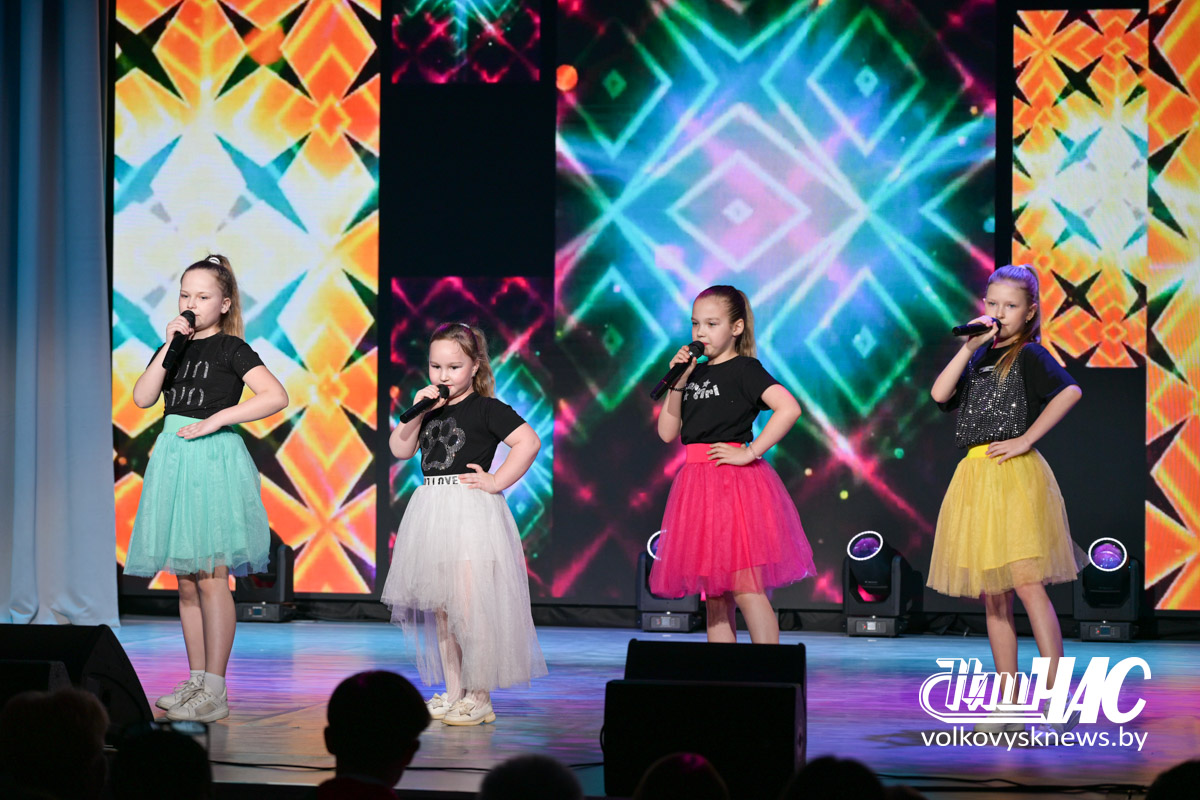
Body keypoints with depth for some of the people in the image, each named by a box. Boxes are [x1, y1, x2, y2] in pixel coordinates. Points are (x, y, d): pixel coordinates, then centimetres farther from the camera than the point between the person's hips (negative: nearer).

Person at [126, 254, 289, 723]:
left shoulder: (231, 349, -3)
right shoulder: (176, 346, 14)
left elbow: (276, 396, -14)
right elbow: (143, 398, 2)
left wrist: (214, 420, -15)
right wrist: (170, 346, -6)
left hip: (213, 458, -7)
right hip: (173, 457, 7)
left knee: (210, 576, -8)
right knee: (186, 579, 8)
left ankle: (215, 692, -8)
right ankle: (197, 680, 15)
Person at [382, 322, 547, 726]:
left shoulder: (485, 409, -6)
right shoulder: (432, 410, 13)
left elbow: (528, 441, -13)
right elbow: (400, 449, 10)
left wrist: (496, 482, -14)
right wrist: (417, 412, -3)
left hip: (471, 514, -7)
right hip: (433, 512, 7)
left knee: (469, 606, -10)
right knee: (440, 607, 10)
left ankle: (479, 696, -5)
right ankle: (454, 692, 17)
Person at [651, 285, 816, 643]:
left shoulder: (744, 370, -6)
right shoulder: (695, 373, 14)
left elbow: (789, 408, -20)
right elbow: (667, 432, 11)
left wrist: (750, 453, -18)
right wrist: (678, 384, 0)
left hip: (734, 481, -8)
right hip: (697, 482, 8)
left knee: (745, 587, -12)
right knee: (714, 596, 9)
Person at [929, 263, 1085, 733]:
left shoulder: (1028, 354, -2)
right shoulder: (979, 356, 17)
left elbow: (1070, 392, -18)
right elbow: (940, 394, 3)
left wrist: (1026, 440, -16)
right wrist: (969, 346, -3)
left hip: (1015, 478, -7)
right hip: (976, 478, 7)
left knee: (1027, 584, -16)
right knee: (992, 597, 8)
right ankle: (1008, 705, 13)